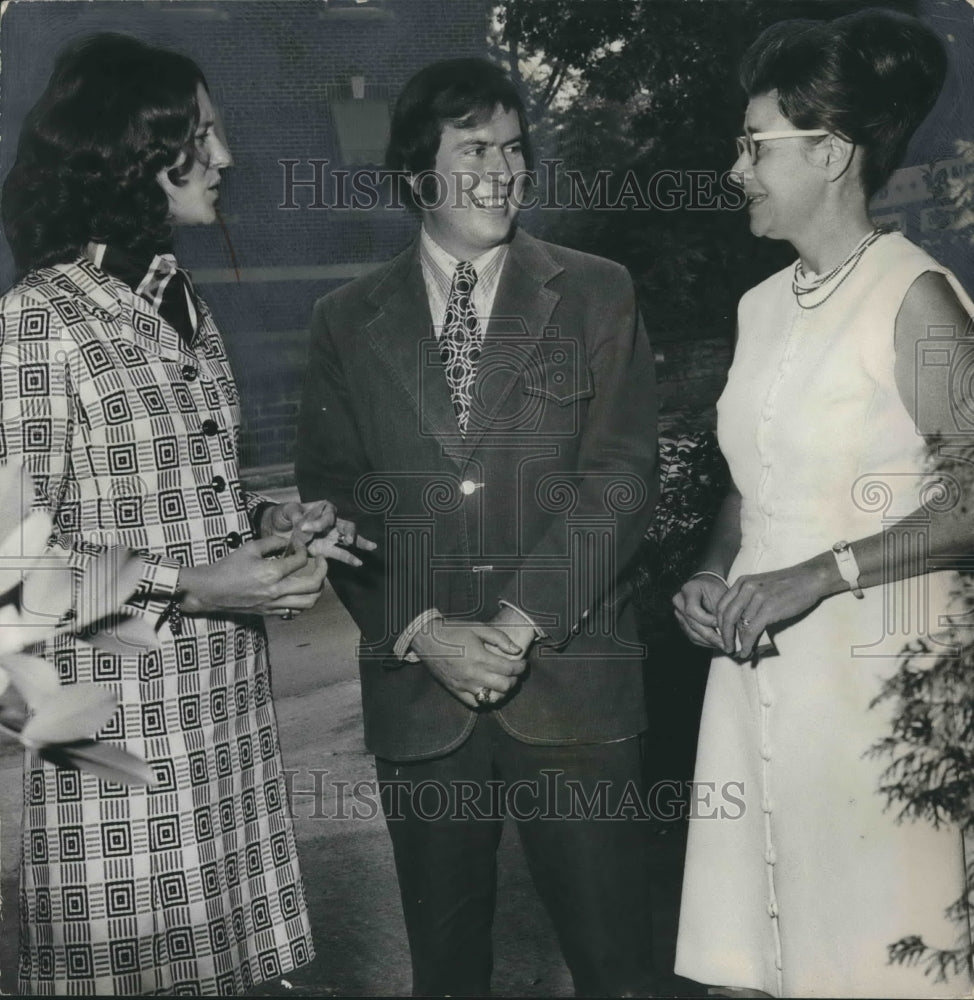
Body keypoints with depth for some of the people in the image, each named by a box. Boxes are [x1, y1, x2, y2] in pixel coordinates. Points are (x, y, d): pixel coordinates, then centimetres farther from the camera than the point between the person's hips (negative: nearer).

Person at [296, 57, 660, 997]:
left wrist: (517, 624, -13)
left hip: (572, 683, -1)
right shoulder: (348, 320, 8)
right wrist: (423, 633, -9)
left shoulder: (597, 295, 5)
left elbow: (620, 474, -4)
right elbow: (331, 498, 4)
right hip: (415, 688, 2)